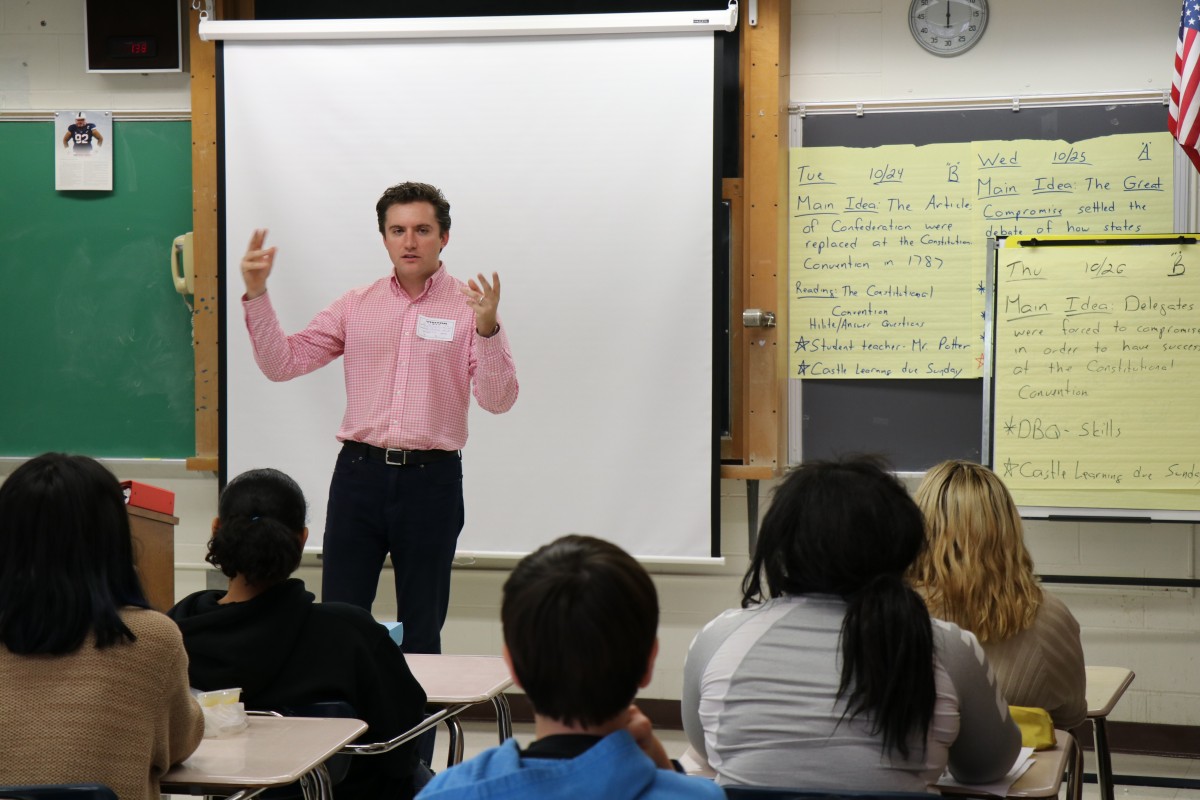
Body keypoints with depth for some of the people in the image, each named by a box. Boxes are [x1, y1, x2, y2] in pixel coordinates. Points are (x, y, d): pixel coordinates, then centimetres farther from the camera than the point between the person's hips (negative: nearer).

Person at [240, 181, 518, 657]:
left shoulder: (468, 308, 1)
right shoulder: (355, 307, 10)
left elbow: (497, 399, -9)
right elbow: (282, 363, 7)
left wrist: (488, 328, -24)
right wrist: (256, 295, -4)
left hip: (431, 479, -2)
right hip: (360, 472, 2)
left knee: (420, 630, 6)